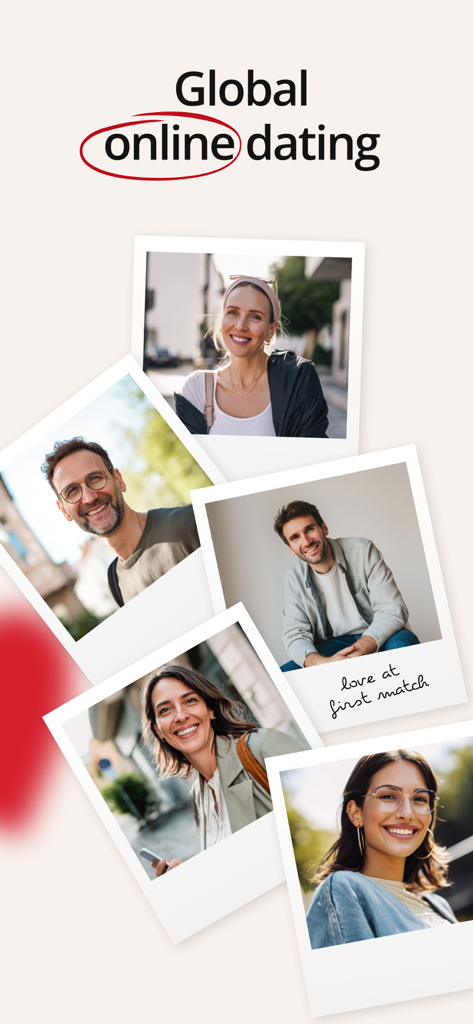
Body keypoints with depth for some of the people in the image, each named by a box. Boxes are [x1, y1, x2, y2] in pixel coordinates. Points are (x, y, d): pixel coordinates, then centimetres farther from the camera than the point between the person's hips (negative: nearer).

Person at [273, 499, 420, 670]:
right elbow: (295, 634, -4)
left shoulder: (362, 550, -8)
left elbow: (392, 610, -14)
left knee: (402, 642, -37)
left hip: (378, 637, -2)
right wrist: (321, 662, -29)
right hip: (333, 647, 3)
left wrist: (358, 652, -31)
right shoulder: (294, 579, 1)